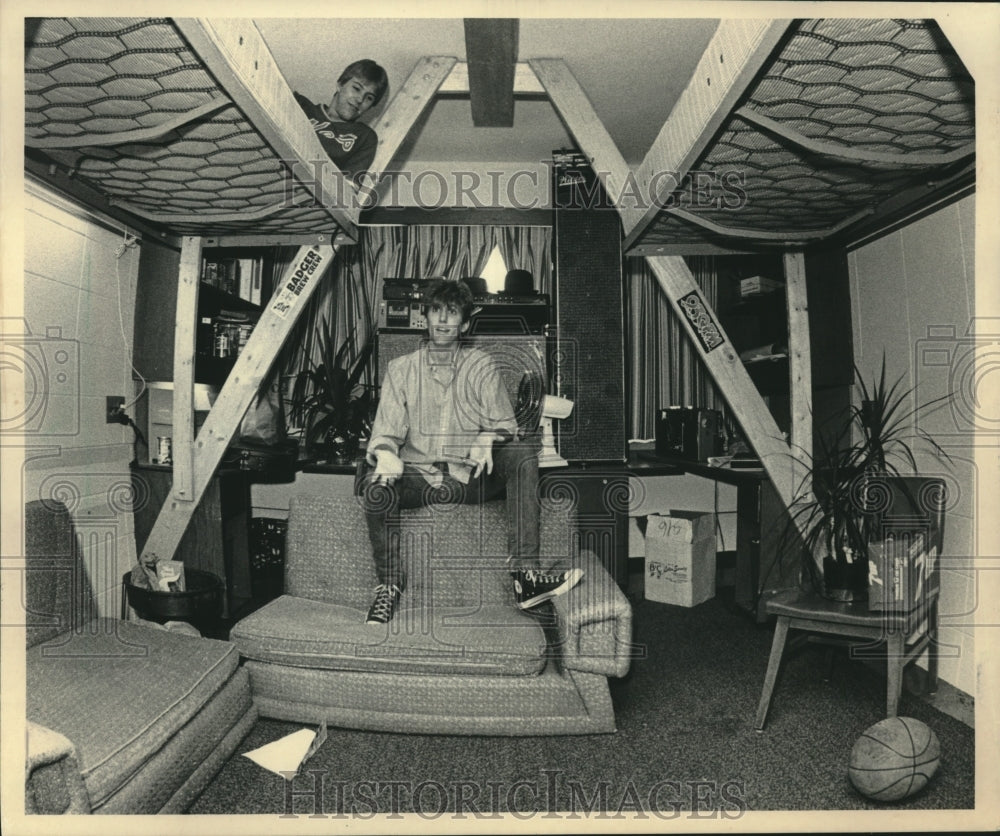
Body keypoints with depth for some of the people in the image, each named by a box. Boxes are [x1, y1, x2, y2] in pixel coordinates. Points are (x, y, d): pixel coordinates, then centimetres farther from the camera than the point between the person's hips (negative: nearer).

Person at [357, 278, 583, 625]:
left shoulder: (481, 366, 10)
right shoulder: (400, 368, 10)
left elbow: (504, 424, 4)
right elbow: (386, 430, 3)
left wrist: (487, 440, -20)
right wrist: (385, 453, -22)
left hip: (470, 478, 1)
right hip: (417, 476, 0)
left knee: (524, 451, -26)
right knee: (375, 482, -32)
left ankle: (524, 574, -30)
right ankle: (389, 586, -11)